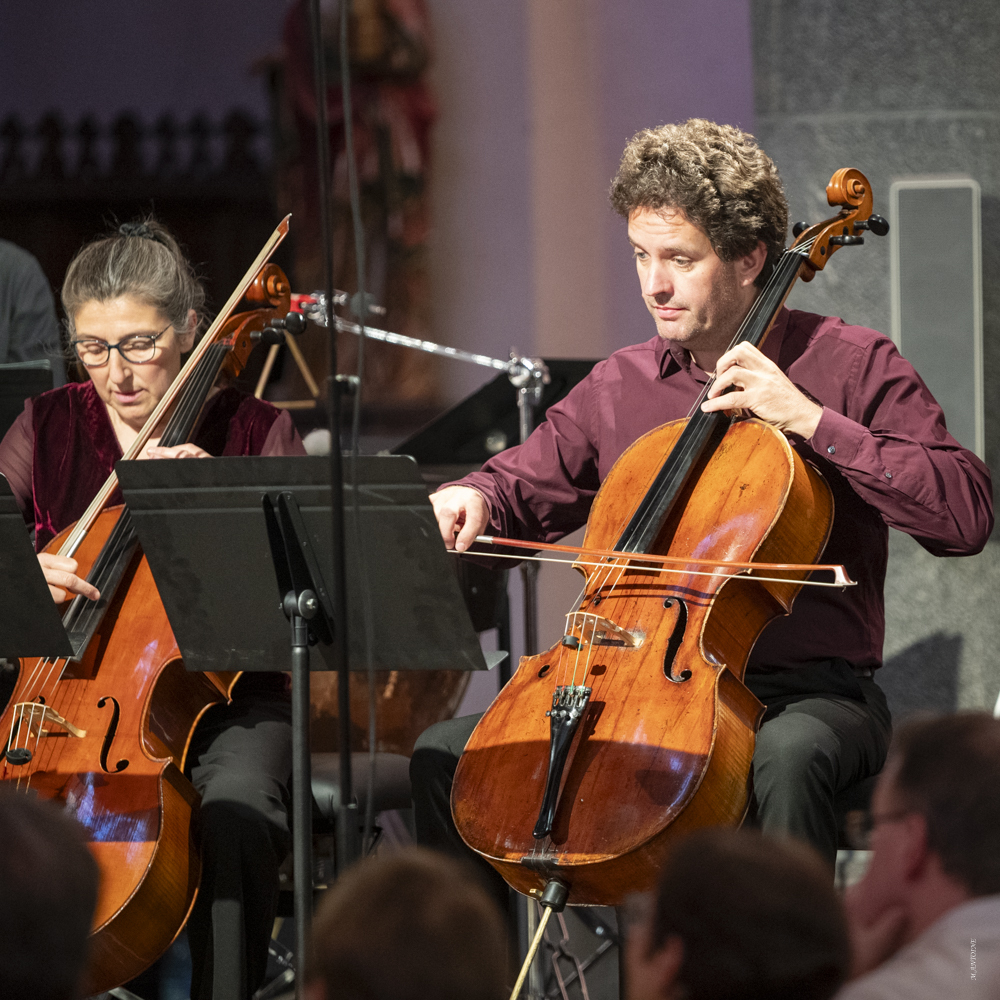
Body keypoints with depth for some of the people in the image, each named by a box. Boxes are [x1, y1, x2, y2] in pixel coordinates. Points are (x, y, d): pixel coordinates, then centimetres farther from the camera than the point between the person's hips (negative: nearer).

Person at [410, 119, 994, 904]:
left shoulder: (851, 366, -2)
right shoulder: (619, 388, 12)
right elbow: (522, 490, 22)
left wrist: (812, 420, -17)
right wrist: (472, 501, -3)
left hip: (809, 691, -5)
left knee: (786, 756, -40)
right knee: (446, 754, -10)